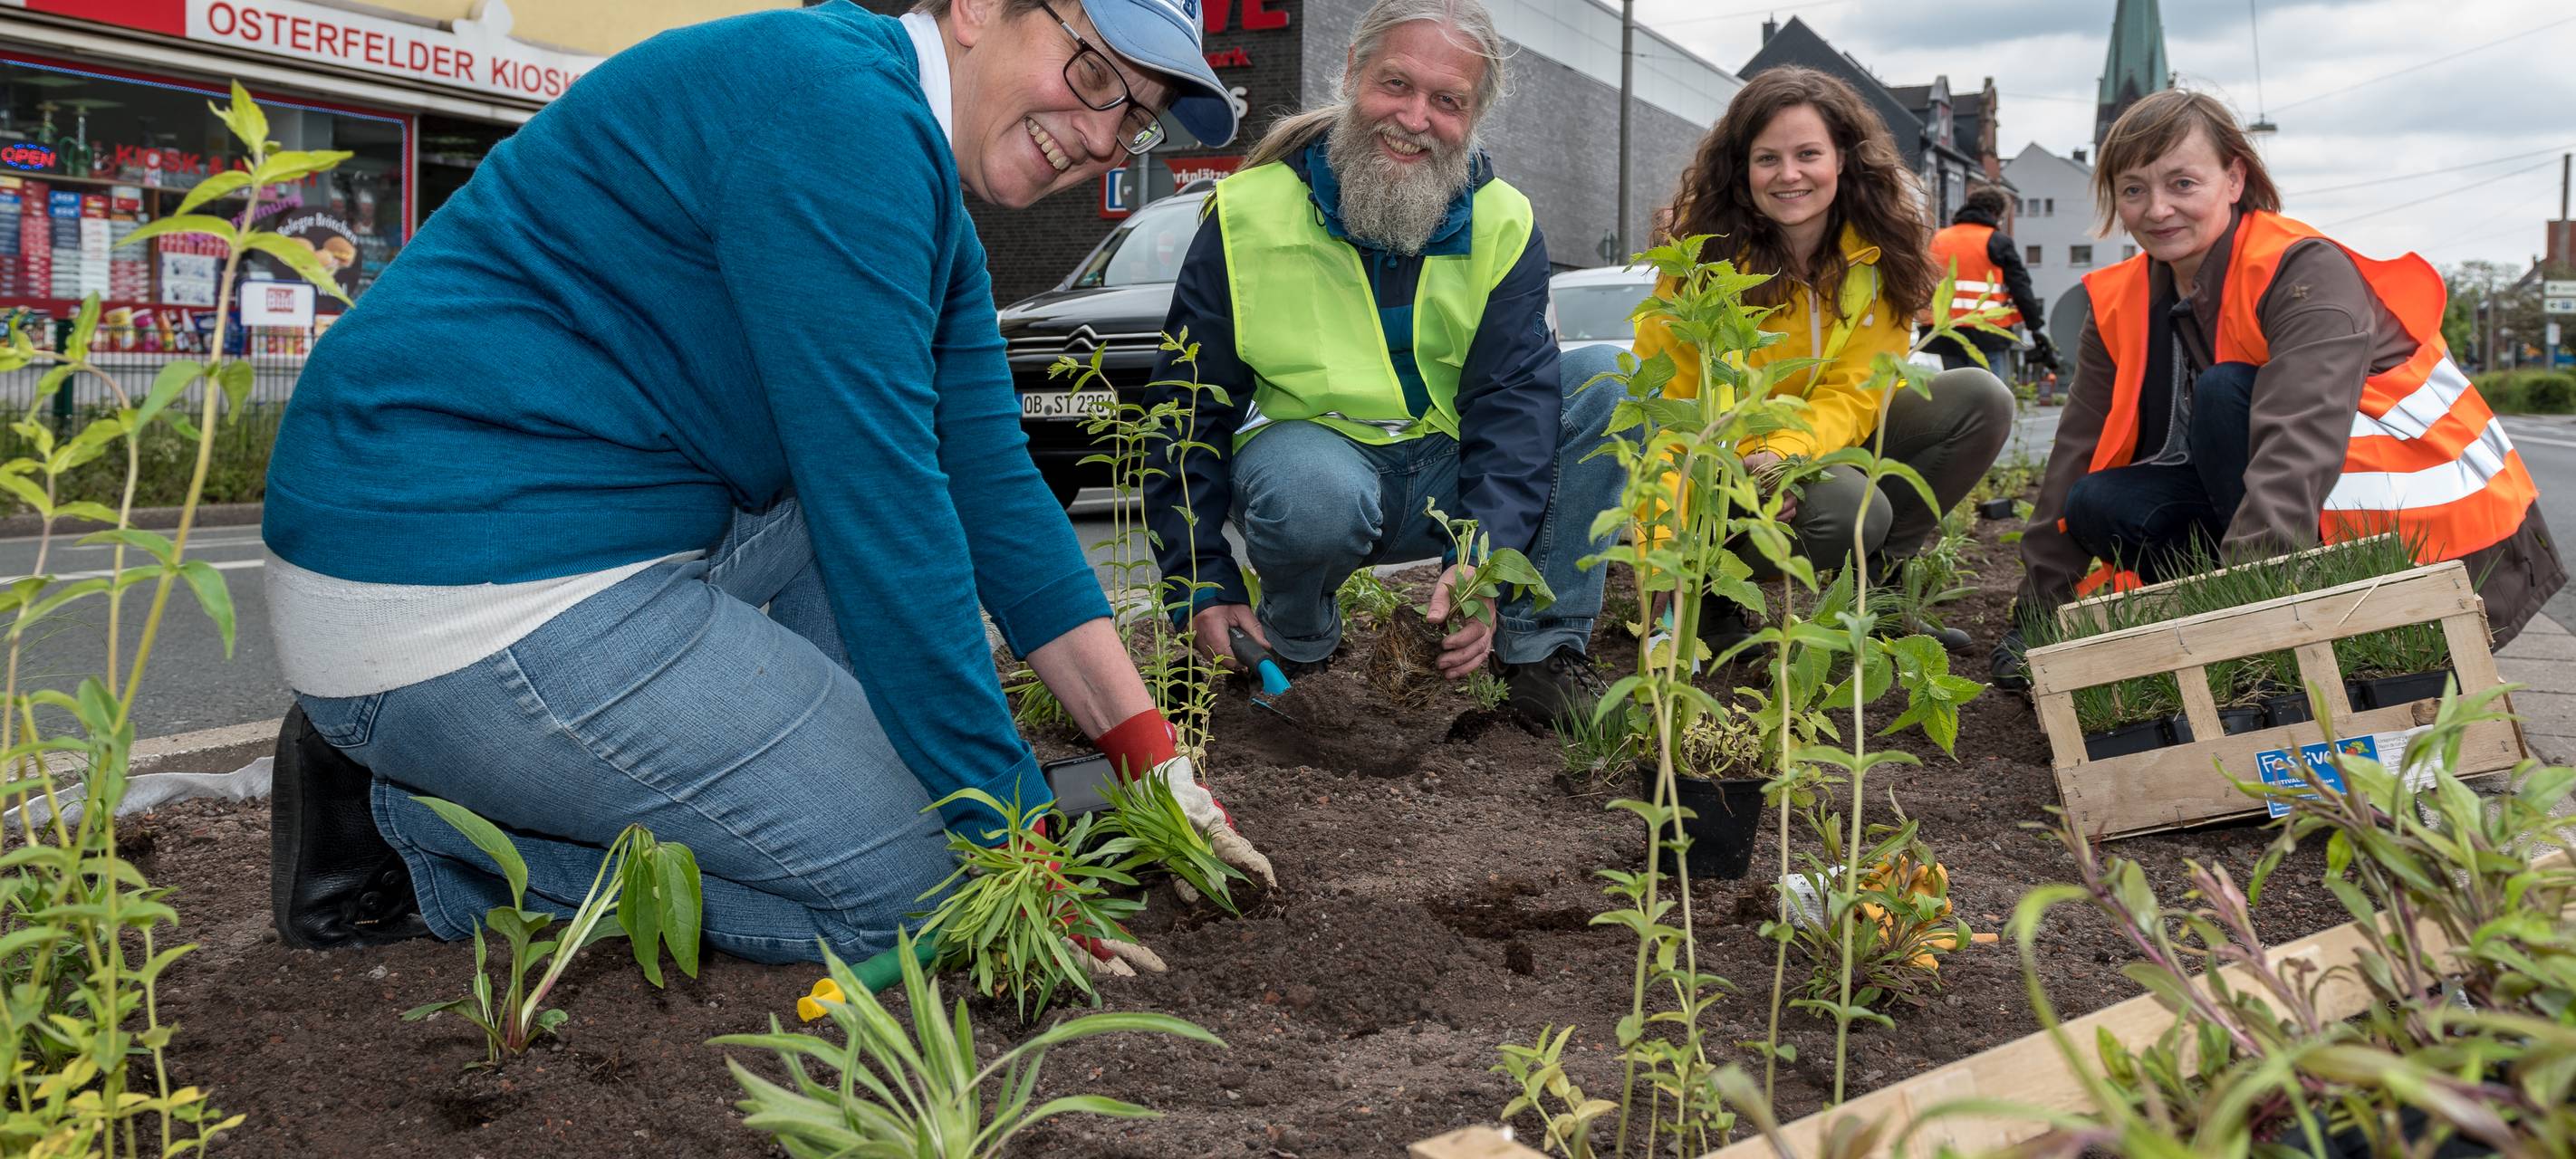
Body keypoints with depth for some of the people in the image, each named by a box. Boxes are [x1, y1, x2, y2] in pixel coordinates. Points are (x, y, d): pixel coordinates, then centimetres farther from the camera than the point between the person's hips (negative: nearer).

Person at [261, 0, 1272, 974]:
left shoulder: (934, 225, 13)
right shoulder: (836, 103, -18)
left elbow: (991, 486, 11)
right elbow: (880, 500, -21)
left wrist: (1151, 757, 4)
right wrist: (1012, 831, -15)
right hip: (459, 606, -10)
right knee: (916, 877, -9)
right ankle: (408, 828, -2)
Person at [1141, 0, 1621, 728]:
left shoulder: (1504, 223, -5)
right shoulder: (1250, 214, -12)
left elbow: (1515, 394, -13)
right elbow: (1189, 412, -8)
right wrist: (1203, 587, -14)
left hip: (1446, 477, 4)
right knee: (1317, 494, -39)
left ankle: (1541, 652, -14)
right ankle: (1295, 643, -5)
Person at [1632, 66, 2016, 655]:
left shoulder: (1880, 250, -9)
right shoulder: (1707, 255, -20)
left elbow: (1853, 394, -11)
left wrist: (1788, 452, -35)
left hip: (1821, 443, 5)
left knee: (1981, 401, -12)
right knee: (1848, 508, -33)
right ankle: (1711, 595, -4)